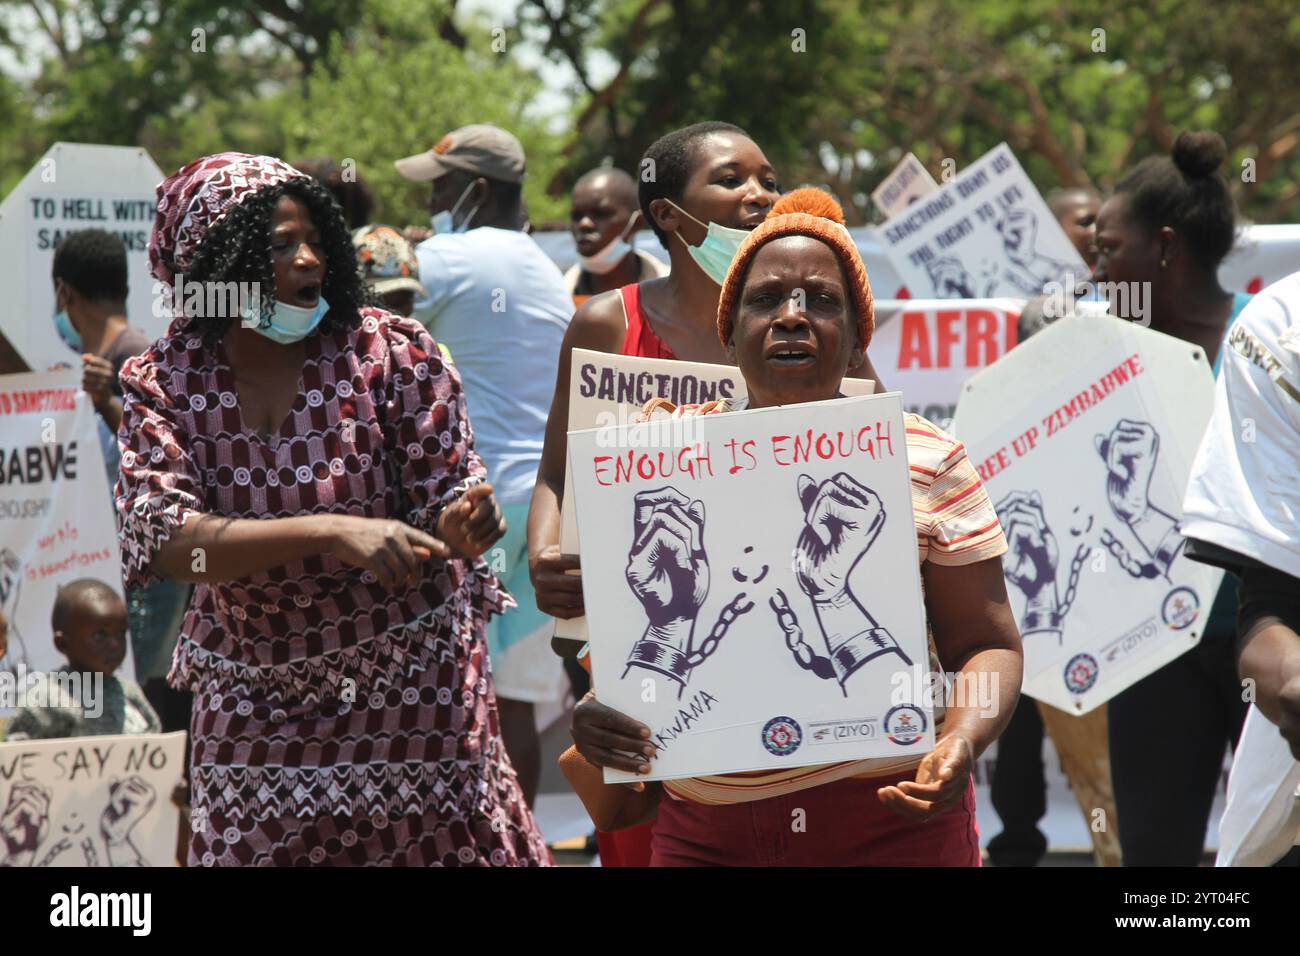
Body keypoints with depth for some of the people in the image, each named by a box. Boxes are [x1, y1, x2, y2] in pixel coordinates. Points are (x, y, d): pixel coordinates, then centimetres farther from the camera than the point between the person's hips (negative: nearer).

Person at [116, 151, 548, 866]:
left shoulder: (390, 351, -9)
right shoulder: (159, 384, -7)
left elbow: (445, 498, -5)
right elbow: (163, 540, -20)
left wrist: (460, 527, -32)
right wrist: (334, 531, -33)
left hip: (411, 679, -1)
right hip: (254, 697, 1)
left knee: (444, 847, 2)